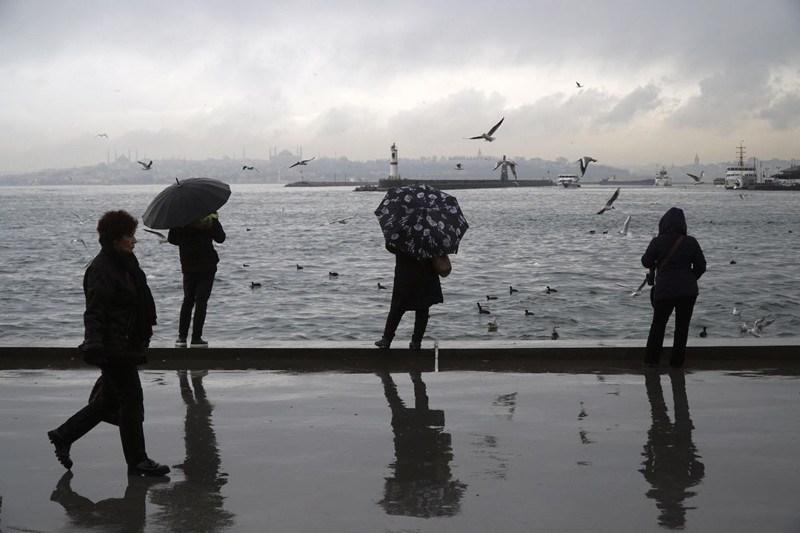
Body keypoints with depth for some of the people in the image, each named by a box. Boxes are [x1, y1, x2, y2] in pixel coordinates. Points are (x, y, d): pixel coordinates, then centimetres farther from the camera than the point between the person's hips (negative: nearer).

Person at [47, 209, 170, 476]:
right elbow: (94, 311, -22)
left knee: (110, 399, 16)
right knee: (131, 399, -4)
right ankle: (137, 461, 6)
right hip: (114, 348, -10)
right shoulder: (102, 269, -17)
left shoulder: (124, 264, 14)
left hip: (127, 346, 10)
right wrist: (94, 343, -33)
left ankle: (63, 435, 29)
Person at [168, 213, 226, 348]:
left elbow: (171, 239, 3)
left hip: (188, 267, 2)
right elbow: (220, 238, 1)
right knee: (201, 301, 2)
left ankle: (182, 337, 10)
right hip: (207, 266, -2)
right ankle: (196, 338, 0)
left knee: (188, 300, 13)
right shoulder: (210, 220, -12)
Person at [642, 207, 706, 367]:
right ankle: (677, 361, 13)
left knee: (658, 324, 14)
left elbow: (646, 262, 0)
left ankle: (651, 359, 16)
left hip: (664, 291, -1)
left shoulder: (658, 242, -10)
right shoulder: (691, 242, -4)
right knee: (682, 327, 11)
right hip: (688, 291, 1)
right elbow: (701, 266, 2)